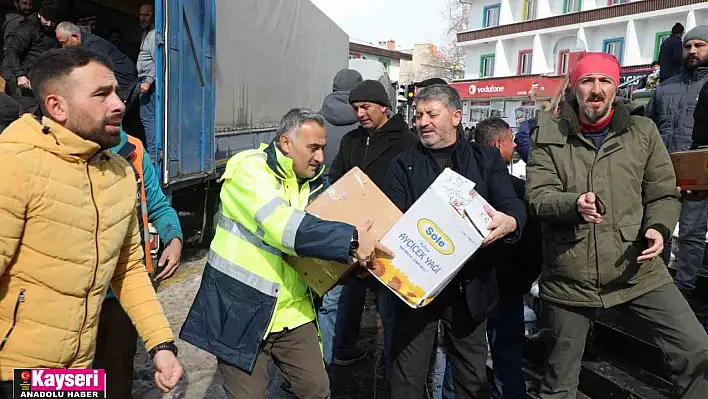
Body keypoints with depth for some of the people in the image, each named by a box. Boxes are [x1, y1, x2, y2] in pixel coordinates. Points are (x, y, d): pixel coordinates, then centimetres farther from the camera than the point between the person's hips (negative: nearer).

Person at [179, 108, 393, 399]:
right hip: (240, 310, -6)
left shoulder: (313, 183, 8)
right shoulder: (250, 168, -15)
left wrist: (354, 259, -11)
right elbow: (281, 225, -30)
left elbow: (318, 234, 9)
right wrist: (351, 240, -31)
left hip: (291, 312, 6)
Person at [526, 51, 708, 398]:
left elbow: (663, 194, 7)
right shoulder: (550, 133, -1)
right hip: (568, 278, -1)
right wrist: (574, 204, -28)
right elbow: (537, 195, -8)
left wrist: (659, 227, -13)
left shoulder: (642, 131, 4)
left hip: (637, 272, 1)